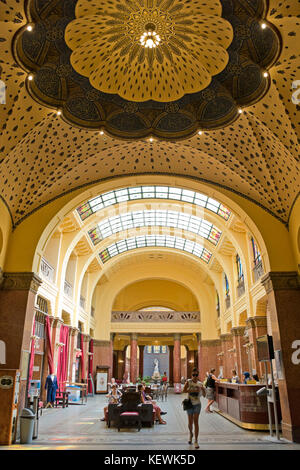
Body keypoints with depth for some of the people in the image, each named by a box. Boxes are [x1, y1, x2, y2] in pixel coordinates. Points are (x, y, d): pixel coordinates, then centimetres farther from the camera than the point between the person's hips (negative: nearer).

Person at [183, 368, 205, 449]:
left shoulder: (200, 383, 0)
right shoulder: (188, 382, -6)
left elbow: (204, 395, 2)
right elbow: (184, 390, -20)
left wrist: (203, 390, -19)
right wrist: (193, 390, -29)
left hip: (197, 404, 0)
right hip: (189, 404, 0)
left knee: (196, 421, -8)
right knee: (190, 422, 9)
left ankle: (196, 441, 1)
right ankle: (191, 434, 39)